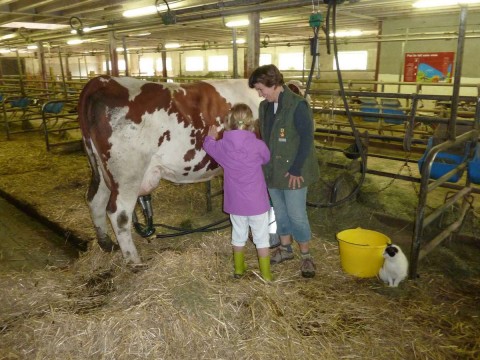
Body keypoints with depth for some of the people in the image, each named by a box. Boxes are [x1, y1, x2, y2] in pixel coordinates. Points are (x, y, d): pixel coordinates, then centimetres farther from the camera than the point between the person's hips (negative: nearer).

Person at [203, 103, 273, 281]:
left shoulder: (223, 146, -7)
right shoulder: (258, 145, -13)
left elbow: (208, 146, 16)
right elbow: (266, 159, 10)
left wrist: (211, 136, 38)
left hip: (235, 202, 3)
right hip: (257, 202, -2)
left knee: (239, 235, 20)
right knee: (261, 237, 11)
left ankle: (238, 269, 34)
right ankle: (266, 274, 19)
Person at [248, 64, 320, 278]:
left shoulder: (297, 105, -16)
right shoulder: (265, 107, 6)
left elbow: (307, 139, -16)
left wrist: (296, 170, -17)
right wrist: (264, 167, 9)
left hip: (293, 172, -6)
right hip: (272, 171, 7)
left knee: (296, 215, 2)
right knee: (280, 212, 17)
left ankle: (306, 255, 21)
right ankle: (285, 248, 35)